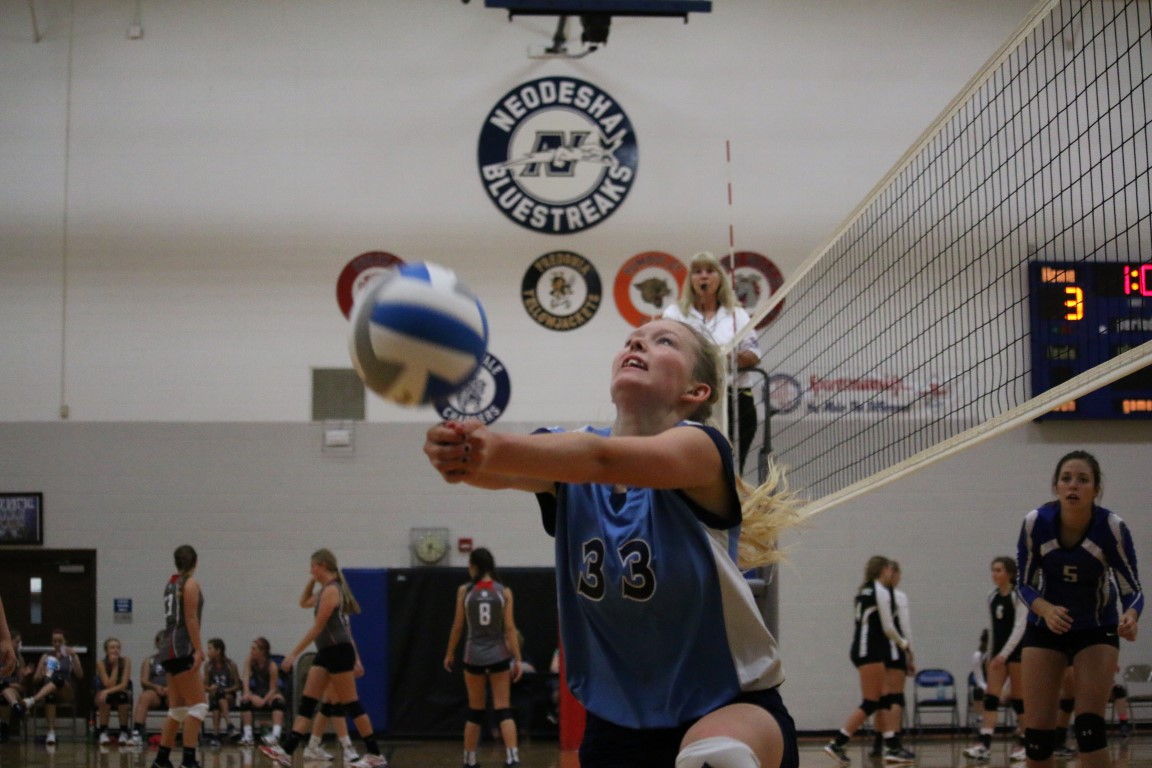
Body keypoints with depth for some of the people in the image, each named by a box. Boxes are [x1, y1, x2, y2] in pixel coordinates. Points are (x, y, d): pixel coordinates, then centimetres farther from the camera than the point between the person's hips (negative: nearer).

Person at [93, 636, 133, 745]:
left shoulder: (126, 661, -13)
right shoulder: (101, 664, -14)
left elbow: (124, 684, -20)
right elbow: (109, 685, -22)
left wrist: (107, 691, -34)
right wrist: (115, 666, -23)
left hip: (122, 693, 0)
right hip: (105, 695, 0)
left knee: (122, 695, -35)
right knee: (105, 698, -36)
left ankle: (124, 732, -22)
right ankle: (103, 732, -22)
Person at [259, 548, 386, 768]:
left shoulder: (331, 590, -15)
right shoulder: (329, 589, 16)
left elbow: (317, 628, -18)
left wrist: (293, 654, -17)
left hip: (338, 652, -10)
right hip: (327, 653, 10)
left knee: (351, 704, -5)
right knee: (306, 702, 1)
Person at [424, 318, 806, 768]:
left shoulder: (702, 447, -14)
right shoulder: (567, 455, 0)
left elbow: (603, 459, -35)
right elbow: (505, 469, -23)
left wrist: (497, 449, -52)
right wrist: (459, 451, -47)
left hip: (733, 706, -5)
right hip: (617, 719, 5)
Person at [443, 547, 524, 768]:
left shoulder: (464, 591, -3)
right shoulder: (504, 591, -3)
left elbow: (457, 626, 2)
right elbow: (510, 628, -6)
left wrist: (450, 653, 15)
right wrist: (517, 659, -2)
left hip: (474, 656, 1)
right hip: (499, 655, -1)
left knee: (475, 711, 12)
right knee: (504, 710, 0)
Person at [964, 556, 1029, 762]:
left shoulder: (1018, 595, -8)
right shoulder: (993, 597, 11)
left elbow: (1020, 627, -15)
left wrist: (1004, 653, -22)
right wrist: (990, 654, 16)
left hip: (1016, 651, -6)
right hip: (998, 652, 6)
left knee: (1019, 698, 0)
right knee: (991, 696, -7)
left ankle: (1026, 744, 10)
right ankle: (984, 745, -16)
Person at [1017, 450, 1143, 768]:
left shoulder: (1112, 527, -22)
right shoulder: (1035, 523, -19)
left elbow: (1131, 589, -15)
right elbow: (1025, 584, -8)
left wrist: (1130, 617, -38)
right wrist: (1046, 610, -30)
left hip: (1097, 630, -1)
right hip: (1045, 627, 1)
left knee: (1090, 726, -16)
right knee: (1038, 730, -4)